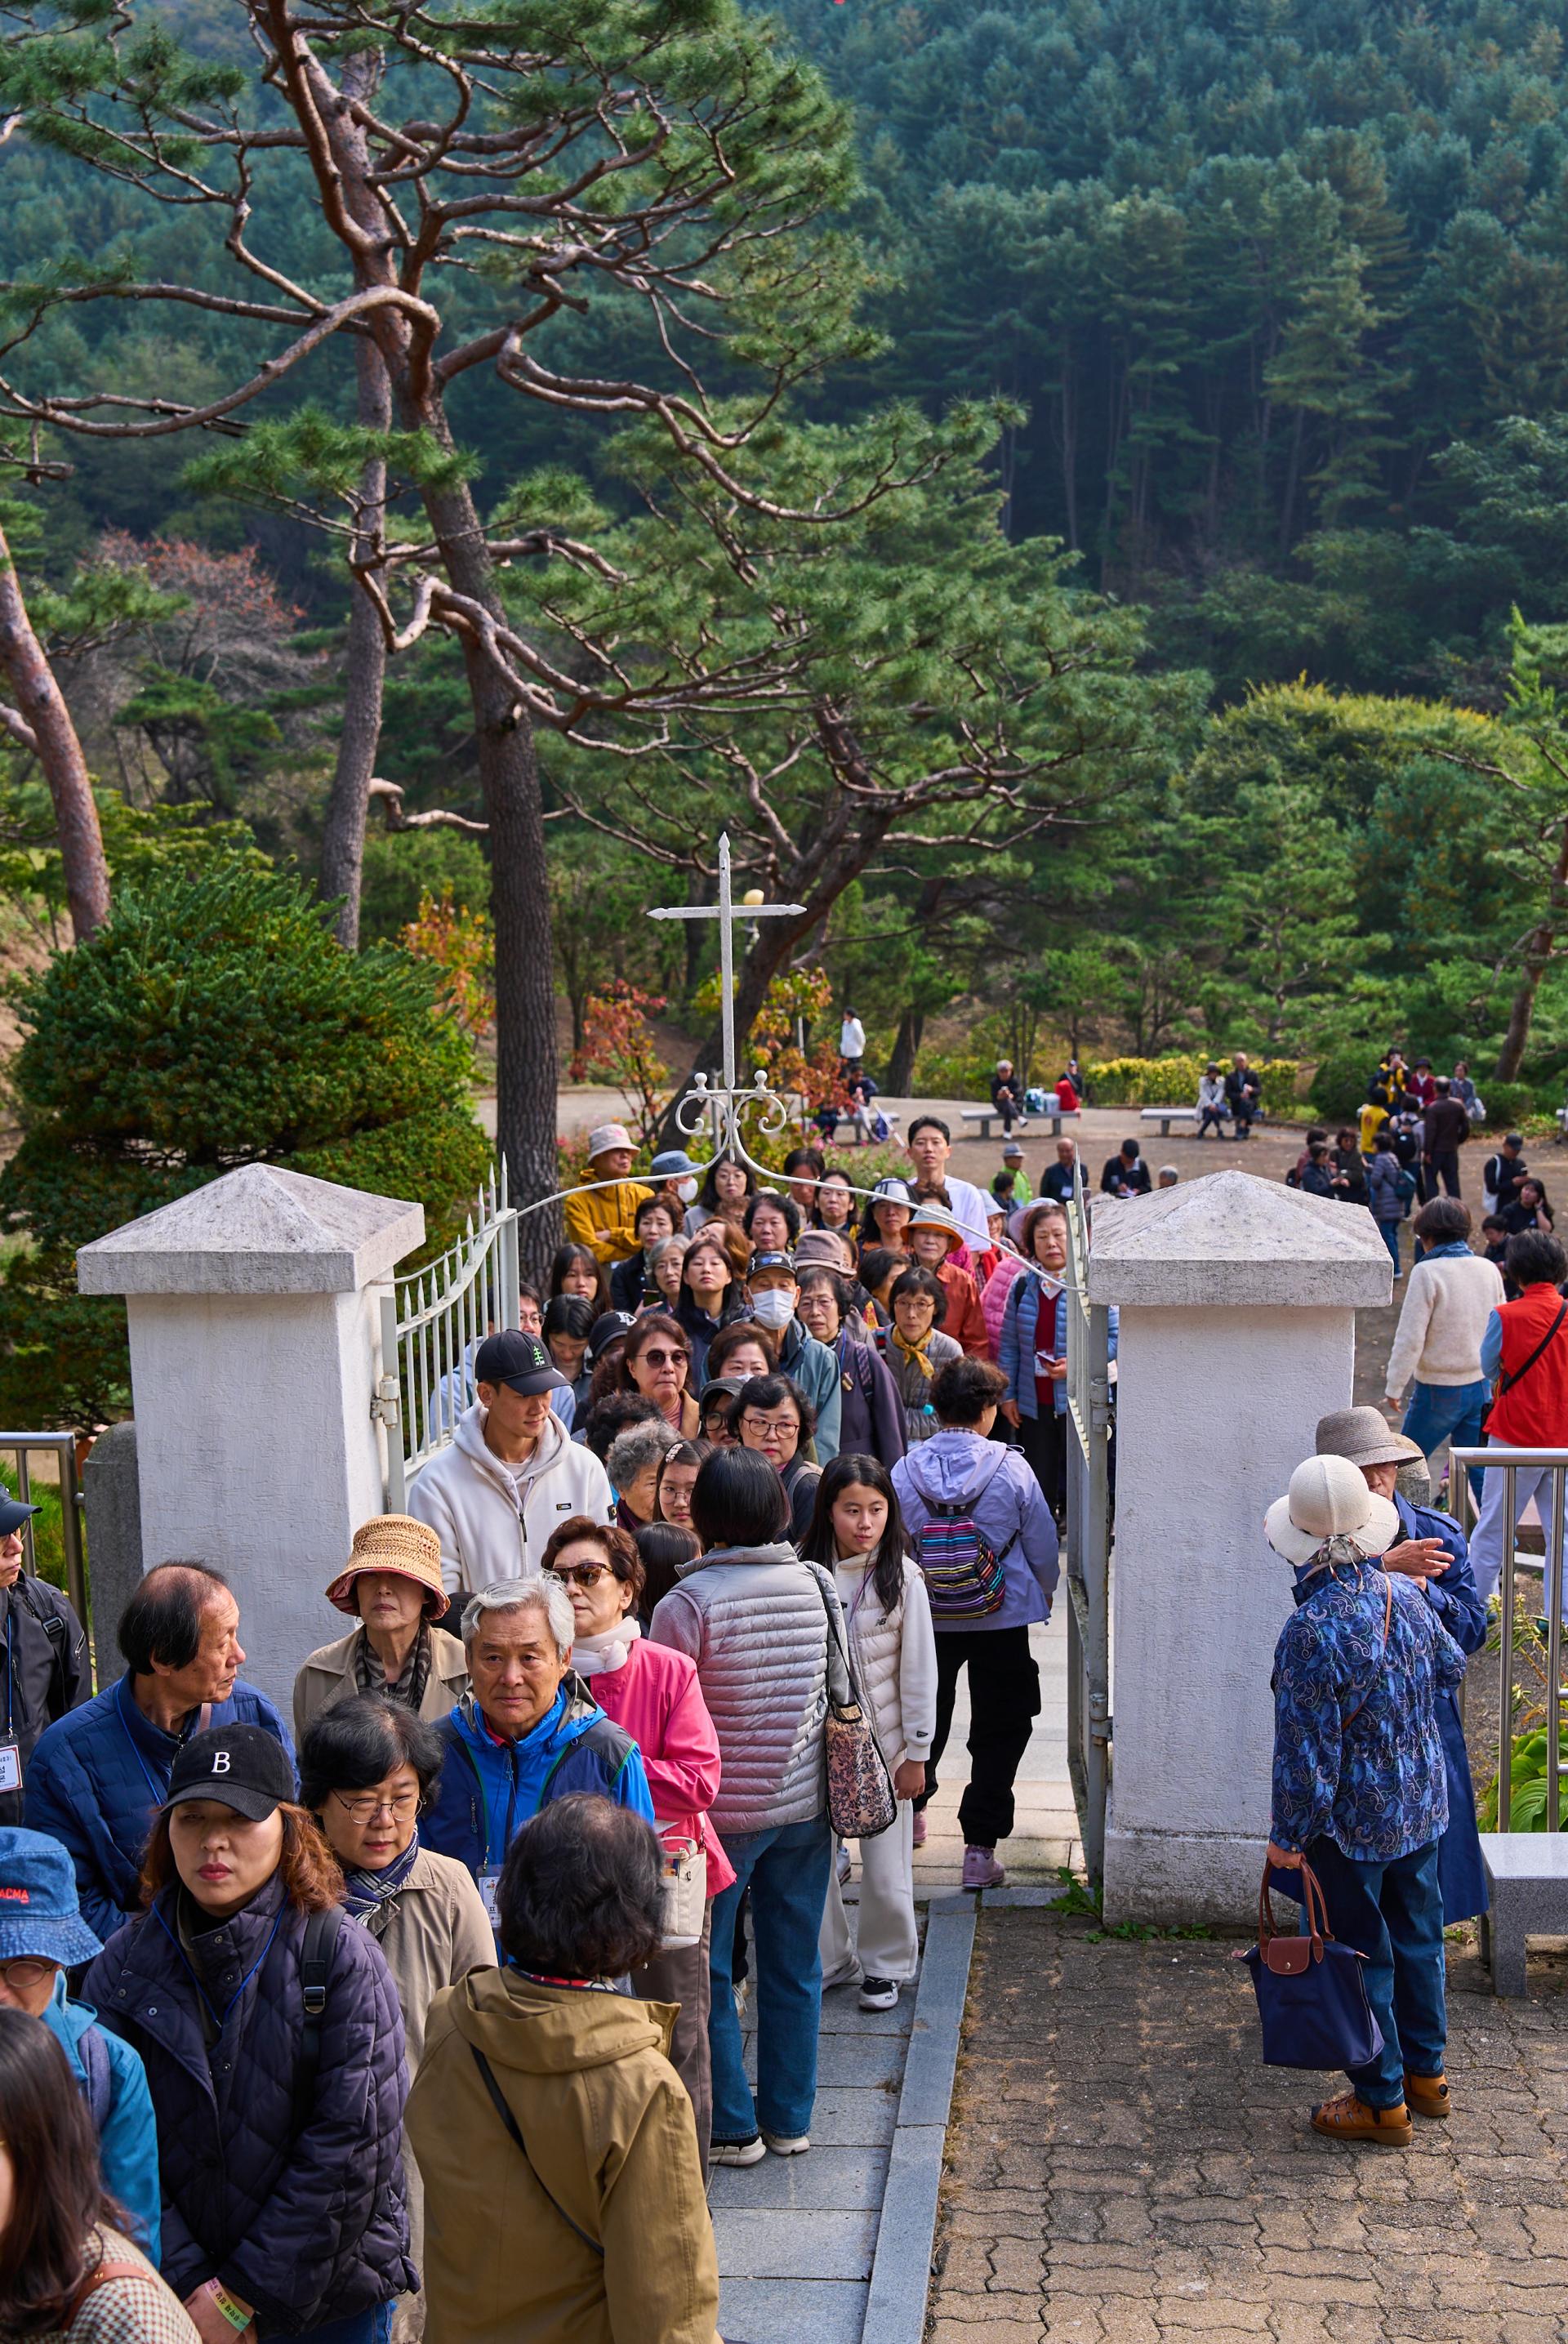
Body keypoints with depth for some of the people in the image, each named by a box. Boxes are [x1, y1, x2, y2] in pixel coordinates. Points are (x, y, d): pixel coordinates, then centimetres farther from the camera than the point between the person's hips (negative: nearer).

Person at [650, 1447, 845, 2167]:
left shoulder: (689, 1602, -17)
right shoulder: (816, 1585, -2)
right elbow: (838, 1693, 8)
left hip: (722, 1810, -5)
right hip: (806, 1803, 5)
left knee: (704, 1971, 10)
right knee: (794, 1965, 15)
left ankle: (732, 2127, 16)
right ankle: (790, 2119, 25)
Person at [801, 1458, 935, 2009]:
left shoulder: (902, 1577, -8)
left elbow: (919, 1668, -3)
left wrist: (917, 1752, -3)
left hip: (882, 1739, -1)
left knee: (886, 1871, 5)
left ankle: (885, 1964, 28)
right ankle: (829, 1960, 29)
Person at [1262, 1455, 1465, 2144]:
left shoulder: (1311, 1631, -28)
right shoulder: (1403, 1593, -8)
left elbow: (1307, 1750, -23)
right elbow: (1450, 1666, 12)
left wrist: (1289, 1837, -11)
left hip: (1354, 1824, -6)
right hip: (1423, 1805, 7)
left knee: (1360, 1956, 9)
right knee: (1417, 1938, 22)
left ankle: (1382, 2100, 21)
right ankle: (1425, 2071, 37)